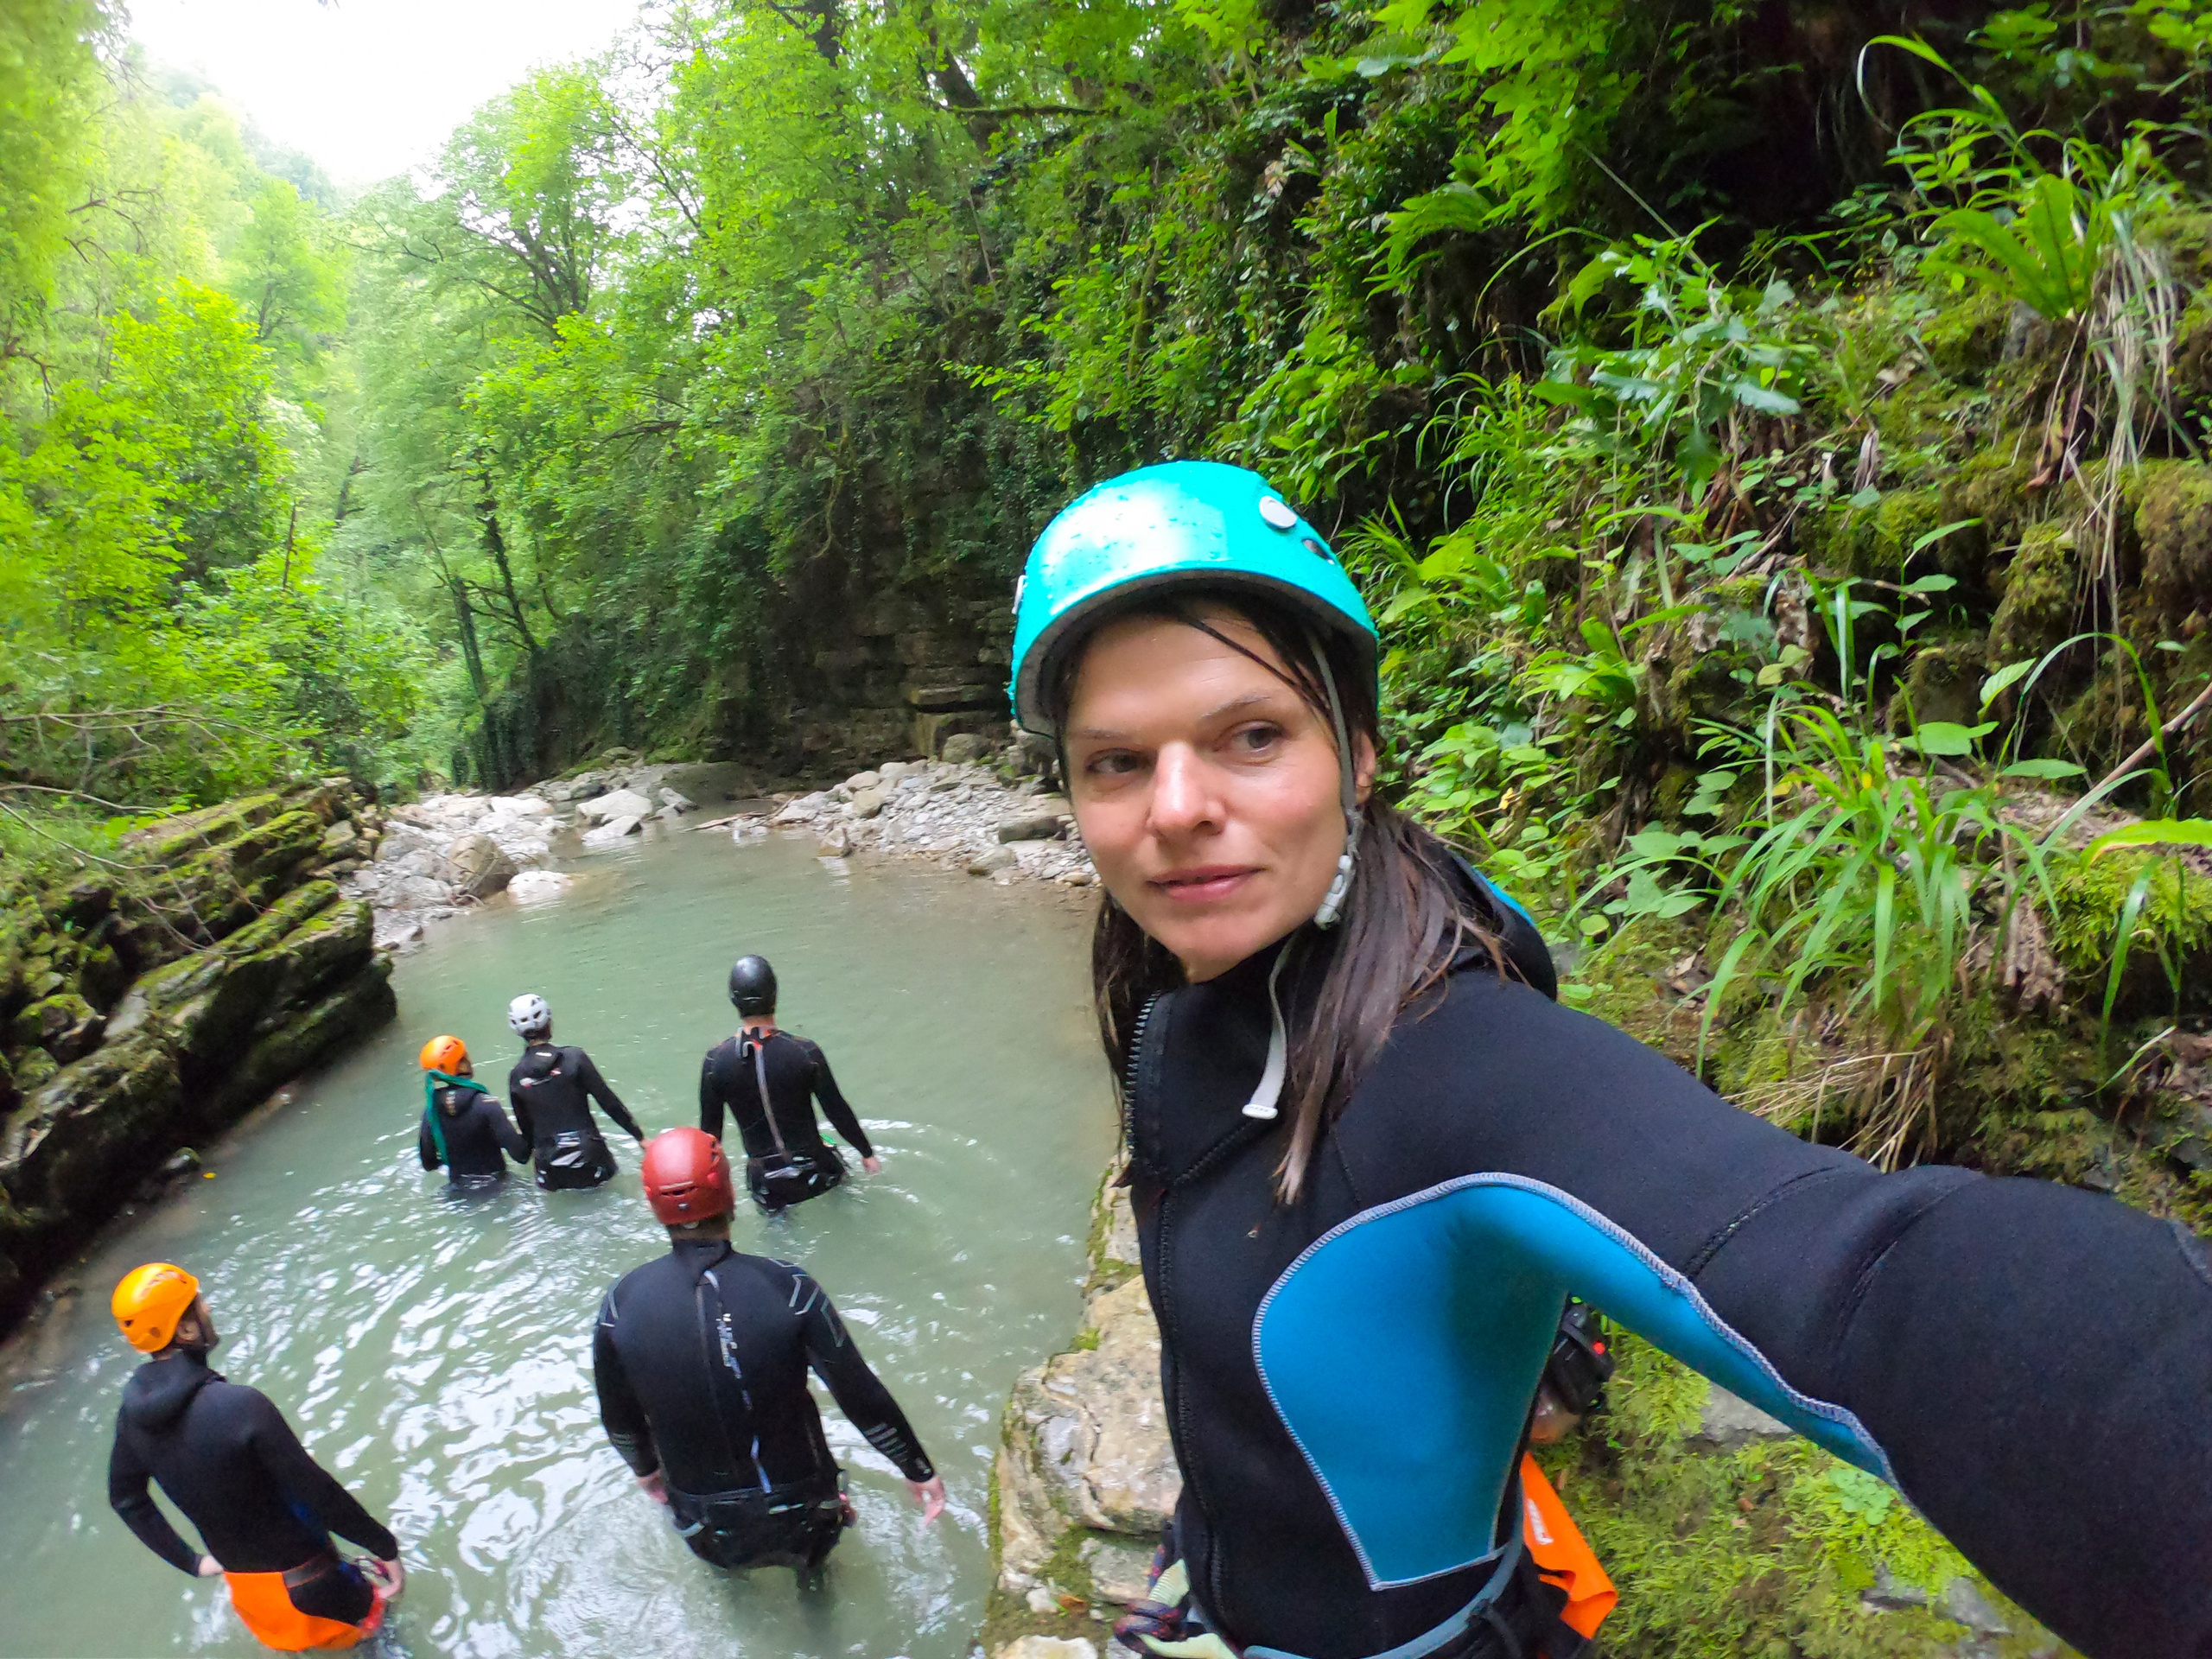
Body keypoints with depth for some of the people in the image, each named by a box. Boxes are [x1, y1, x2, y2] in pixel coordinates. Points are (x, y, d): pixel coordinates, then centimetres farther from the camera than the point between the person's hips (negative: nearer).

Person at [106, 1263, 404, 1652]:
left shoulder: (134, 1412, -9)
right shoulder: (240, 1406, -32)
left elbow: (126, 1499, 8)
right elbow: (315, 1491, -26)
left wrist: (190, 1561, 19)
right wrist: (385, 1546, -14)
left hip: (244, 1585, 7)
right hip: (305, 1584, -7)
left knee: (292, 1642, 29)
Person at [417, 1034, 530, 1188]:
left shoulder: (431, 1108, -10)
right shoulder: (485, 1104, -24)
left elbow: (428, 1161, -1)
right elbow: (517, 1149, -24)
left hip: (458, 1184, 4)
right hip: (493, 1182, -4)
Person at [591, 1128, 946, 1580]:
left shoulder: (621, 1304, -17)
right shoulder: (787, 1287, -23)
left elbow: (618, 1420, -1)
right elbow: (862, 1397, -16)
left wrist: (644, 1468, 21)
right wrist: (918, 1469, -1)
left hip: (703, 1522, 2)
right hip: (799, 1509, -1)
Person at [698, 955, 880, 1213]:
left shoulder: (716, 1061, -13)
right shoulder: (805, 1052, -18)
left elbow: (710, 1128, -3)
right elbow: (838, 1111, -9)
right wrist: (867, 1153, 7)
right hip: (813, 1170, 2)